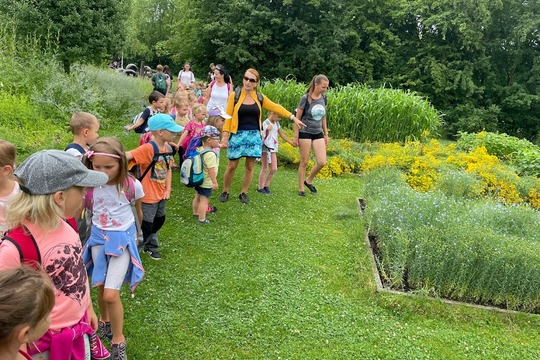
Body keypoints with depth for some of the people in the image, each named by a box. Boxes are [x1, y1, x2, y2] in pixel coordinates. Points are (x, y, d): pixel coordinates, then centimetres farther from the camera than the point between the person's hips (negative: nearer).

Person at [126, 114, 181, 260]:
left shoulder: (168, 148, -2)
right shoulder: (147, 149, -25)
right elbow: (127, 156, -37)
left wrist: (168, 190, -1)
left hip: (161, 195, 8)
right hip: (148, 196, -8)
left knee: (158, 221, 25)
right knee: (145, 227, 5)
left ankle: (151, 246, 49)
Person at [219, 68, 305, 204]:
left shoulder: (260, 97, 4)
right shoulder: (235, 96, -3)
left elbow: (276, 107, 8)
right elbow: (228, 116, -3)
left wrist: (293, 117, 5)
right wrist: (225, 135, -9)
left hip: (254, 135, 3)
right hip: (238, 134, -2)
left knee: (250, 166, 6)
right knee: (232, 165, 0)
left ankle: (243, 193, 21)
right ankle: (225, 192, 19)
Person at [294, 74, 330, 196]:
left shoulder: (323, 98, 5)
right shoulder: (305, 98, -12)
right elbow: (297, 117, -8)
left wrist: (326, 134, 16)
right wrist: (296, 136, -9)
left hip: (318, 134, 5)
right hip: (305, 133, -5)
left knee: (322, 162, -1)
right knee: (304, 162, 3)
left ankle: (309, 181, 23)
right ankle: (301, 188, 17)